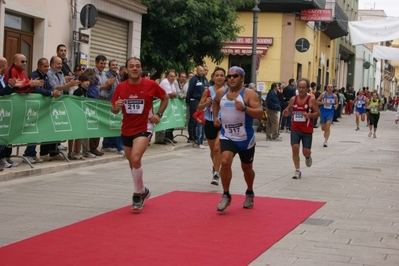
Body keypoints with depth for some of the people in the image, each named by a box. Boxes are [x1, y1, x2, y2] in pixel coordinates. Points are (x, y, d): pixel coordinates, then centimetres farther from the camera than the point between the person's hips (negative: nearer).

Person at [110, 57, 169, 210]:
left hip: (144, 128, -5)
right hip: (127, 130, 5)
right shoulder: (121, 87, -2)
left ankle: (138, 194, -8)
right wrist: (116, 106, -17)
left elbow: (165, 98, 8)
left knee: (136, 159, -25)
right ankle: (143, 191, 41)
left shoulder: (150, 85, -9)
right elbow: (114, 110, 6)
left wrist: (159, 114, -3)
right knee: (132, 163, 16)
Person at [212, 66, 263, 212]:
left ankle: (249, 194, 41)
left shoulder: (249, 94, -13)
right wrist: (215, 117, 12)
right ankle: (226, 196, -7)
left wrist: (244, 108, -37)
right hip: (227, 136, 2)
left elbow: (260, 114, -23)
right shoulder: (220, 93, 1)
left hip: (245, 138, -2)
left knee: (246, 168, 14)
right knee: (225, 162, -21)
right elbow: (215, 103, 26)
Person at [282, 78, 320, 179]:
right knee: (295, 148, -9)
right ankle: (297, 170, 2)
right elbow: (288, 109, 16)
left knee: (306, 151, -1)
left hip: (307, 130, -2)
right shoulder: (293, 99, 3)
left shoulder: (311, 100, -7)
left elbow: (318, 113, -5)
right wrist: (286, 112, -9)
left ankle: (308, 157, 38)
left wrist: (309, 115, -24)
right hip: (295, 129, 2)